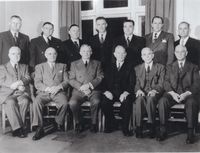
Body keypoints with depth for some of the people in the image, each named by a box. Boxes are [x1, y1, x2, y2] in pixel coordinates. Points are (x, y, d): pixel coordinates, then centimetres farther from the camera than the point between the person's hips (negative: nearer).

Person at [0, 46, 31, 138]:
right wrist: (17, 86, -13)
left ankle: (17, 128, -26)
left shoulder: (24, 67, 25)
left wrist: (20, 82, -15)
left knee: (25, 101, -32)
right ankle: (18, 128, -31)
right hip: (8, 93, -1)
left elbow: (28, 79, 9)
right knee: (11, 102, -35)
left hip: (22, 93, 1)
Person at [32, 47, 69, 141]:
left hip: (58, 92, 0)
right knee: (36, 102, -32)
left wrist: (59, 86, -12)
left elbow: (66, 81, 10)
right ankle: (39, 128, -24)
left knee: (64, 103, -31)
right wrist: (48, 88, -15)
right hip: (44, 92, 0)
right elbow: (37, 83, 3)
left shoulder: (62, 66, 21)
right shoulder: (39, 67, 17)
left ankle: (58, 123, -5)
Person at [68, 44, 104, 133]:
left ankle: (93, 123, -12)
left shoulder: (97, 63, 18)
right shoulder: (74, 64, 17)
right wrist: (81, 87, -11)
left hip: (93, 90, 0)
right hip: (78, 91, 1)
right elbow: (71, 80, 6)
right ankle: (78, 123, -5)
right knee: (72, 103, -30)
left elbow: (100, 78, 6)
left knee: (96, 101, -33)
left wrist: (90, 85, -11)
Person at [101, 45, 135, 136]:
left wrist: (126, 92, -15)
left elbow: (132, 83, 3)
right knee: (104, 103, -28)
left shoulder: (129, 67, 14)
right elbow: (105, 81, 11)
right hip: (111, 93, 2)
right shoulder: (110, 67, 21)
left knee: (127, 103, -34)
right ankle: (110, 125, -6)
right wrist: (106, 91, -10)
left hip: (124, 93, -2)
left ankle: (125, 128, -17)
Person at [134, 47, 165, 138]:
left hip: (154, 94, -1)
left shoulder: (160, 67, 14)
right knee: (140, 99, -35)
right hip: (142, 93, 2)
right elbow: (137, 83, 10)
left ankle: (151, 127, -28)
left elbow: (161, 84, 3)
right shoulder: (137, 68, 21)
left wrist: (154, 90, -19)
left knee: (150, 99, -37)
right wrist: (138, 90, -14)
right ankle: (138, 128, -30)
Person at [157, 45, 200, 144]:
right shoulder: (170, 67, 20)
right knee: (162, 101, -30)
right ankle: (163, 131, -21)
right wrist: (172, 93, -12)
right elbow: (166, 82, 8)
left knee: (191, 103, -36)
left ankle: (190, 133, -23)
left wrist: (186, 94, -16)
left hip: (188, 94, -1)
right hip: (172, 93, 2)